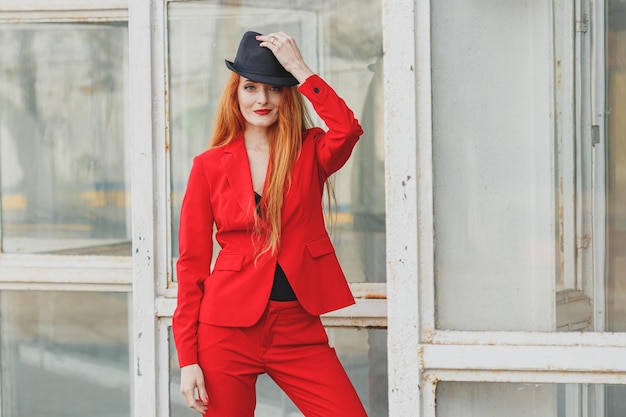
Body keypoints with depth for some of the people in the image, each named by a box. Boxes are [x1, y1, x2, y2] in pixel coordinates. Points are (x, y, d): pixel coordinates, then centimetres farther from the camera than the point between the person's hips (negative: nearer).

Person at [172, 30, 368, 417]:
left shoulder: (310, 152, 6)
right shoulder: (210, 166, 3)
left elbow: (348, 129, -19)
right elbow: (192, 263, 3)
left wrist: (300, 69, -11)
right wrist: (188, 359, -2)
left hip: (298, 328, 1)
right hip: (229, 327, 0)